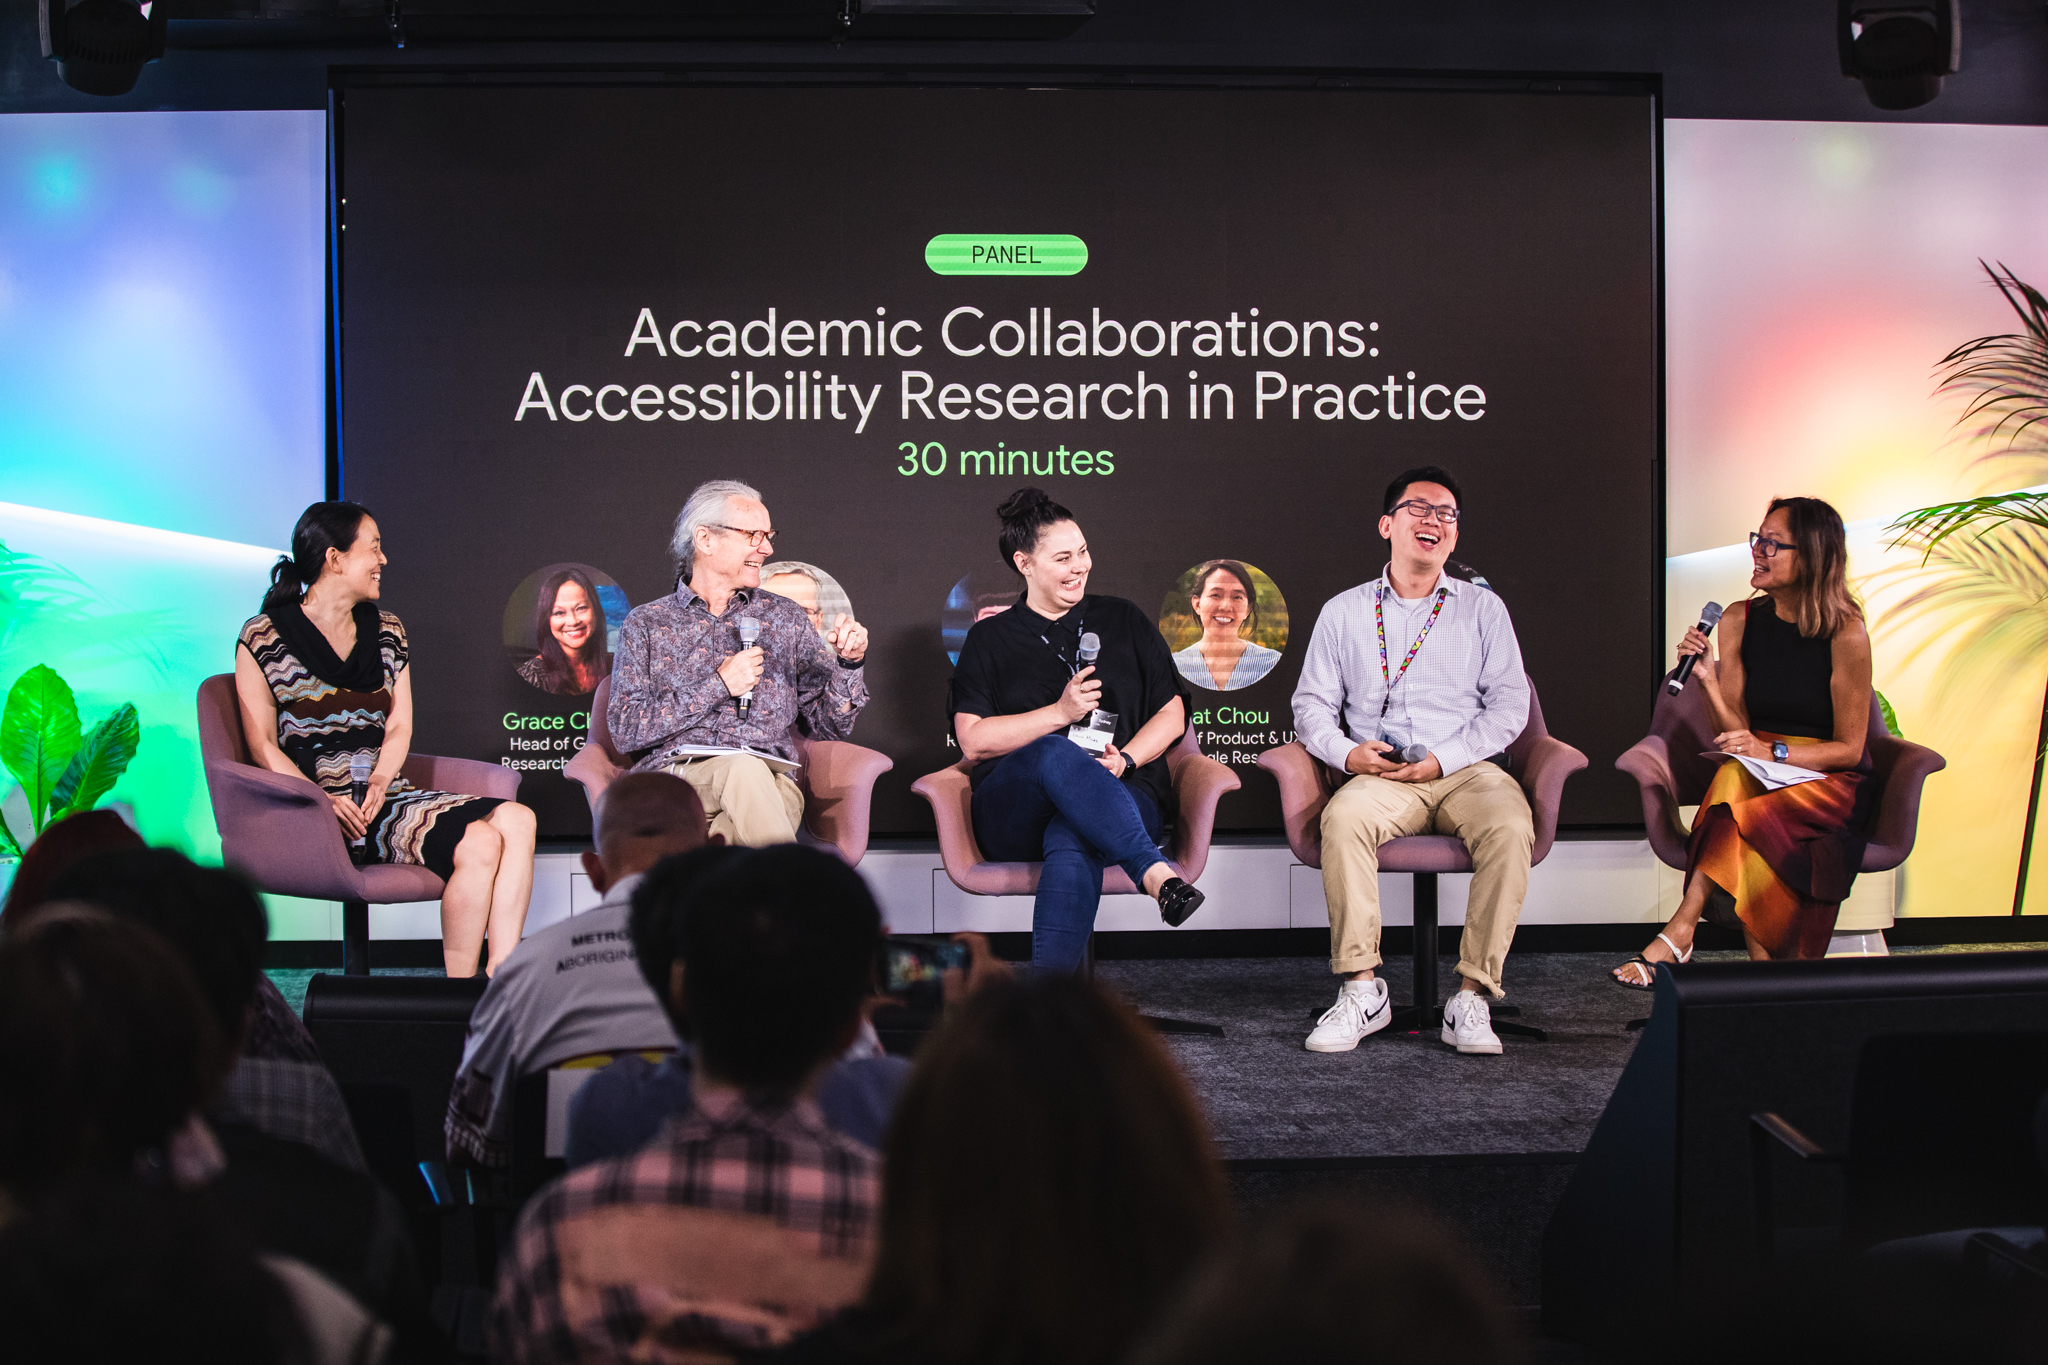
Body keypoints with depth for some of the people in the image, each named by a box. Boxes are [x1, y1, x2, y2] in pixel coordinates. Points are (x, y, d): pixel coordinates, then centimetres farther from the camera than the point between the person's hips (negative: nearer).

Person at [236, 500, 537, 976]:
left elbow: (399, 728, 12)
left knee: (516, 820, -23)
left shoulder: (387, 632, 18)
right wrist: (322, 800, -18)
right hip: (316, 808, -6)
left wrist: (378, 784, -9)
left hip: (384, 793, 6)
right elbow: (263, 745, -3)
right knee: (480, 843, -29)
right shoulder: (264, 638, 2)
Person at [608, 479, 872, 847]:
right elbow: (625, 731, 1)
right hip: (675, 775, -2)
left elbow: (829, 726, 19)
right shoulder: (646, 623, 14)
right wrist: (718, 687, -3)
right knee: (744, 769, -37)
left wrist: (847, 663, 0)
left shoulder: (784, 618, 21)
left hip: (769, 780, 2)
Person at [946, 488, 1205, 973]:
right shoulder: (989, 638, 15)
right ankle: (1156, 873, -51)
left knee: (1073, 844, -38)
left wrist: (1125, 759, -4)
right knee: (1056, 753, -38)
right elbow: (973, 741, 3)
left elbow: (1172, 713, 16)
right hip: (1015, 814, 0)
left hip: (1122, 795, 0)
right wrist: (1060, 713, -8)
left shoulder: (1122, 620, 20)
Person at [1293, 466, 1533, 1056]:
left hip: (1467, 770, 0)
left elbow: (1509, 703, 6)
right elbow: (1312, 702, 14)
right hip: (1379, 776, 0)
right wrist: (1347, 752, -8)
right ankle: (1361, 990, -27)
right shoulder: (1343, 611, 17)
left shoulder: (1483, 608, 15)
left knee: (1510, 826, -33)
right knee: (1343, 819, -34)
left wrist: (1444, 758, -9)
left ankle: (1473, 994, -27)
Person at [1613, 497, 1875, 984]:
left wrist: (1775, 752, -21)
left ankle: (1678, 934, -27)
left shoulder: (1846, 633, -10)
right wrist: (1708, 680, -14)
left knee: (1740, 814, -34)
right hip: (1759, 777, 4)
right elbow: (1737, 732, 2)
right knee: (1733, 771, -33)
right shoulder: (1740, 620, 4)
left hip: (1829, 783, -4)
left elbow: (1849, 747, -8)